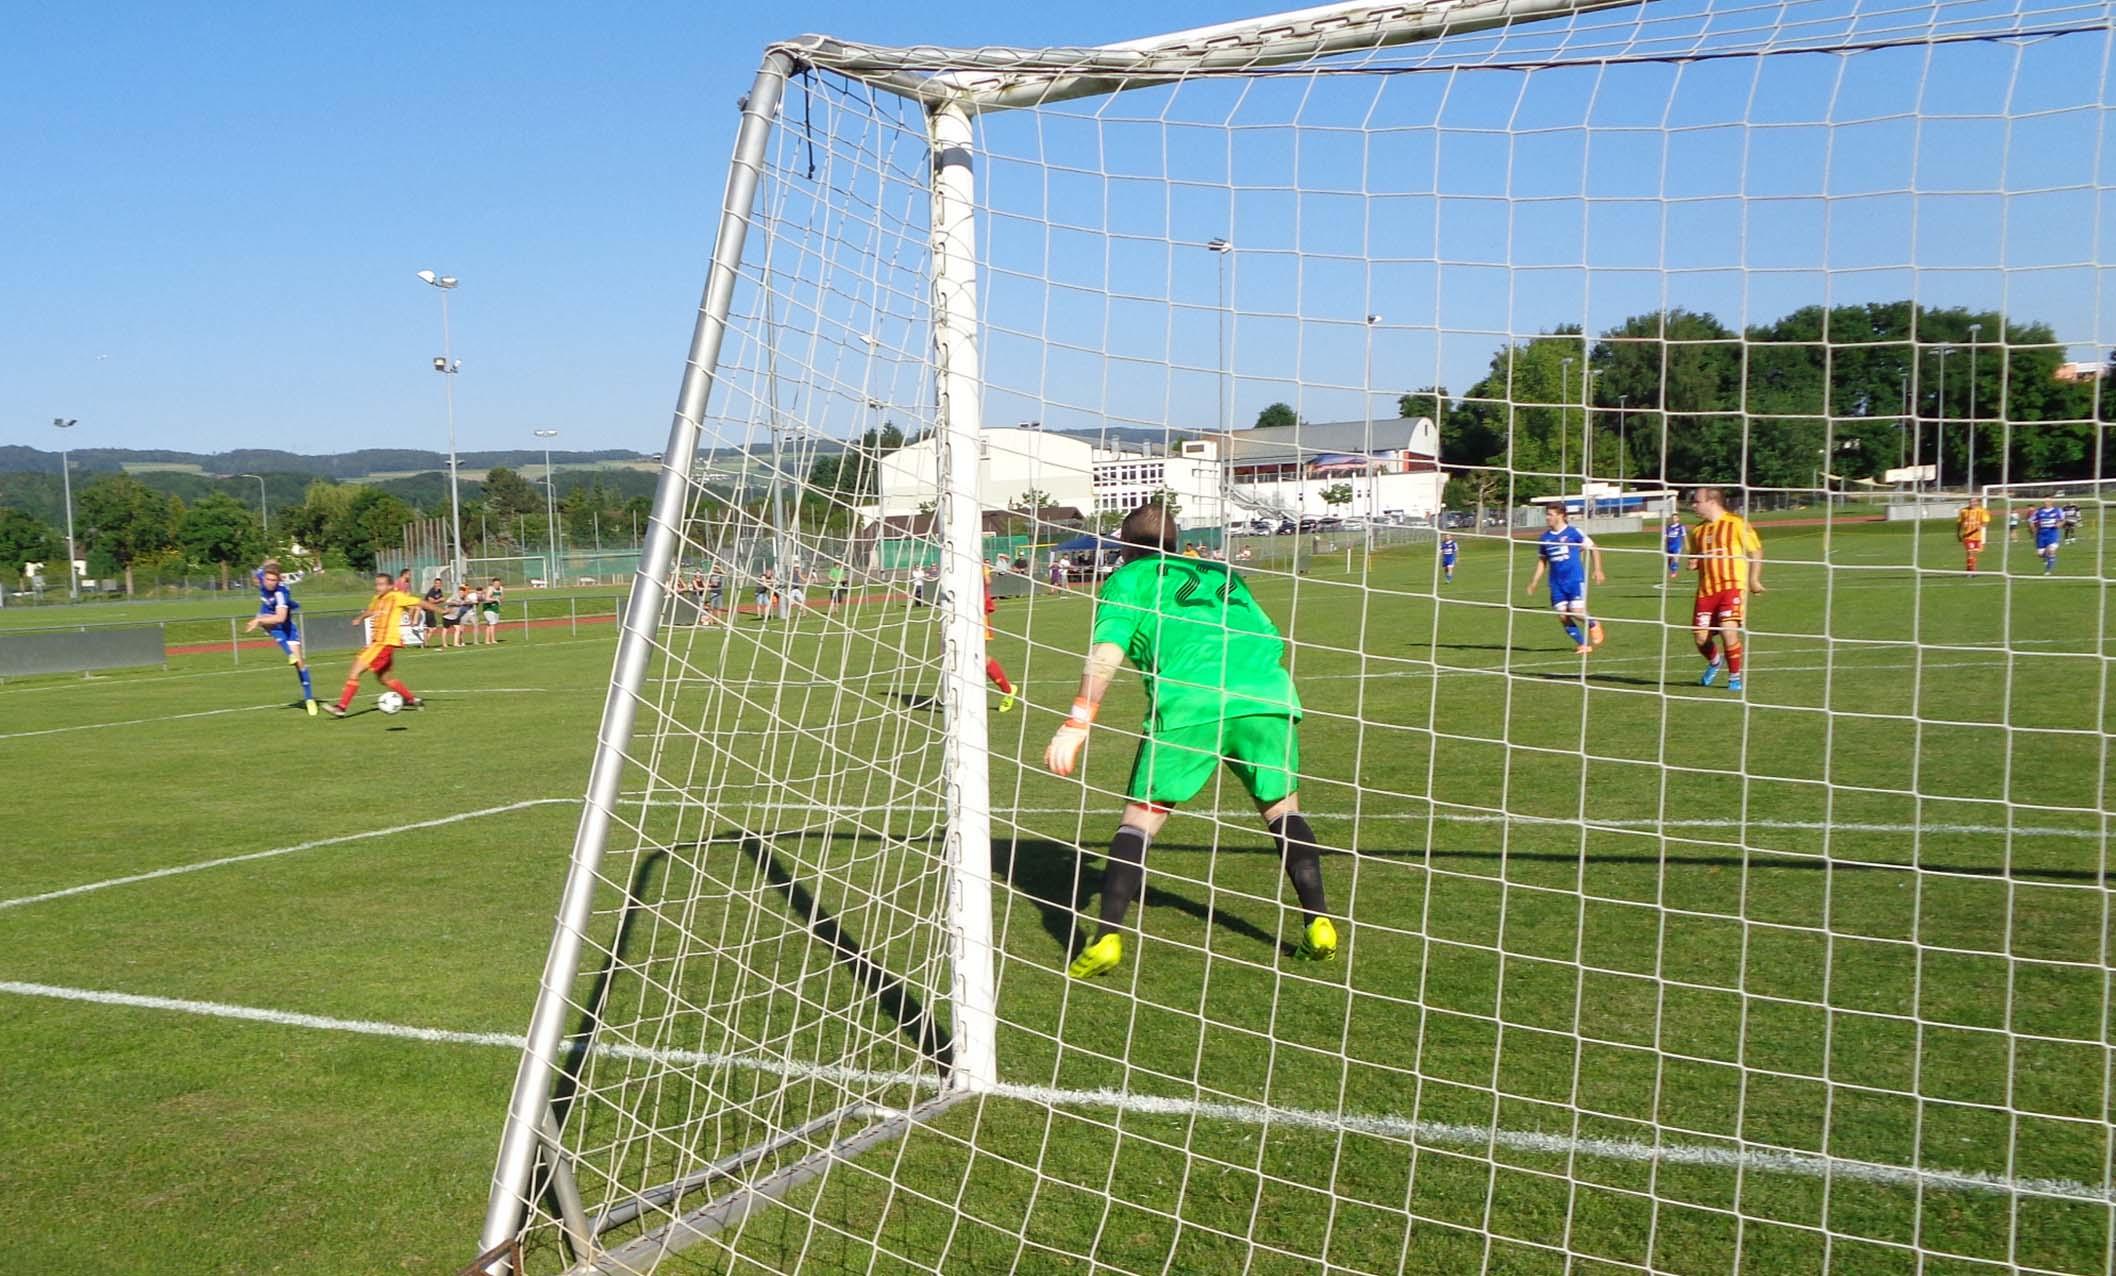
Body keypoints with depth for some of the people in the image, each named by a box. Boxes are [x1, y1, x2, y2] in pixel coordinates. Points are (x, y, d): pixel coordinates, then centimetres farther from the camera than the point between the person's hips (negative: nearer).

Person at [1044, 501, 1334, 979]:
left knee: (1142, 815, 5)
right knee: (1282, 805, 21)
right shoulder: (1219, 571, 34)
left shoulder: (1128, 578, 19)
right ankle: (1318, 924, 15)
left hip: (1190, 704, -4)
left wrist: (1076, 724, -3)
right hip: (1267, 695, 4)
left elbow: (1106, 652, 2)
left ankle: (1107, 939, -3)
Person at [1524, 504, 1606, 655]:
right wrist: (1534, 582, 8)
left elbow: (1593, 548, 3)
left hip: (1575, 580, -4)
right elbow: (1542, 561, 16)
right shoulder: (1544, 538, 7)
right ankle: (1582, 644, 14)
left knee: (1576, 612, -15)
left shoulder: (1574, 532, -6)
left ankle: (1593, 625, 19)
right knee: (1562, 616, -2)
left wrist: (1598, 570, -2)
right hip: (1556, 584, 5)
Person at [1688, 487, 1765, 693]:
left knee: (1728, 630, -19)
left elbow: (1756, 550, 0)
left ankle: (1735, 677, 0)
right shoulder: (1698, 531, 15)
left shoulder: (1736, 523, -3)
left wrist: (1754, 579, -4)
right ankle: (1714, 663, 33)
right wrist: (1693, 562, 4)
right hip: (1706, 590, 5)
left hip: (1732, 586, -5)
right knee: (1701, 637, 0)